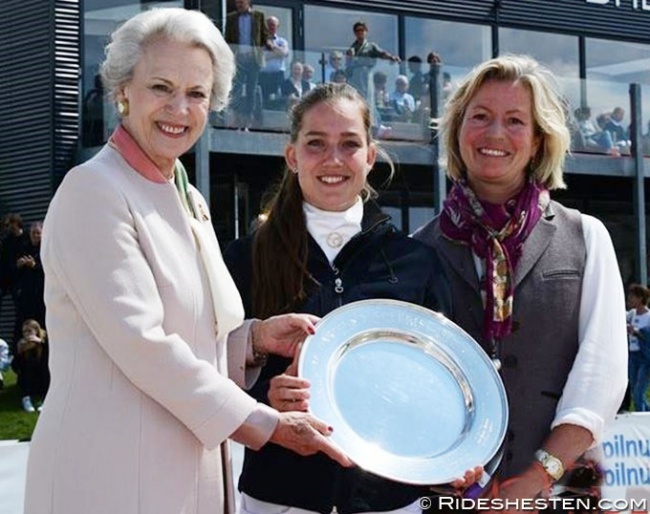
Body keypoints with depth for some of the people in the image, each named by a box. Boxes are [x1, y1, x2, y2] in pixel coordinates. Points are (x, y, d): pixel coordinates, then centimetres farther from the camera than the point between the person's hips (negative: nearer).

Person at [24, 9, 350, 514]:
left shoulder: (190, 202, 14)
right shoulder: (92, 191, -11)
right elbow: (139, 342, -19)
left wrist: (254, 337, -1)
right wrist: (269, 424, -17)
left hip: (191, 471, 8)